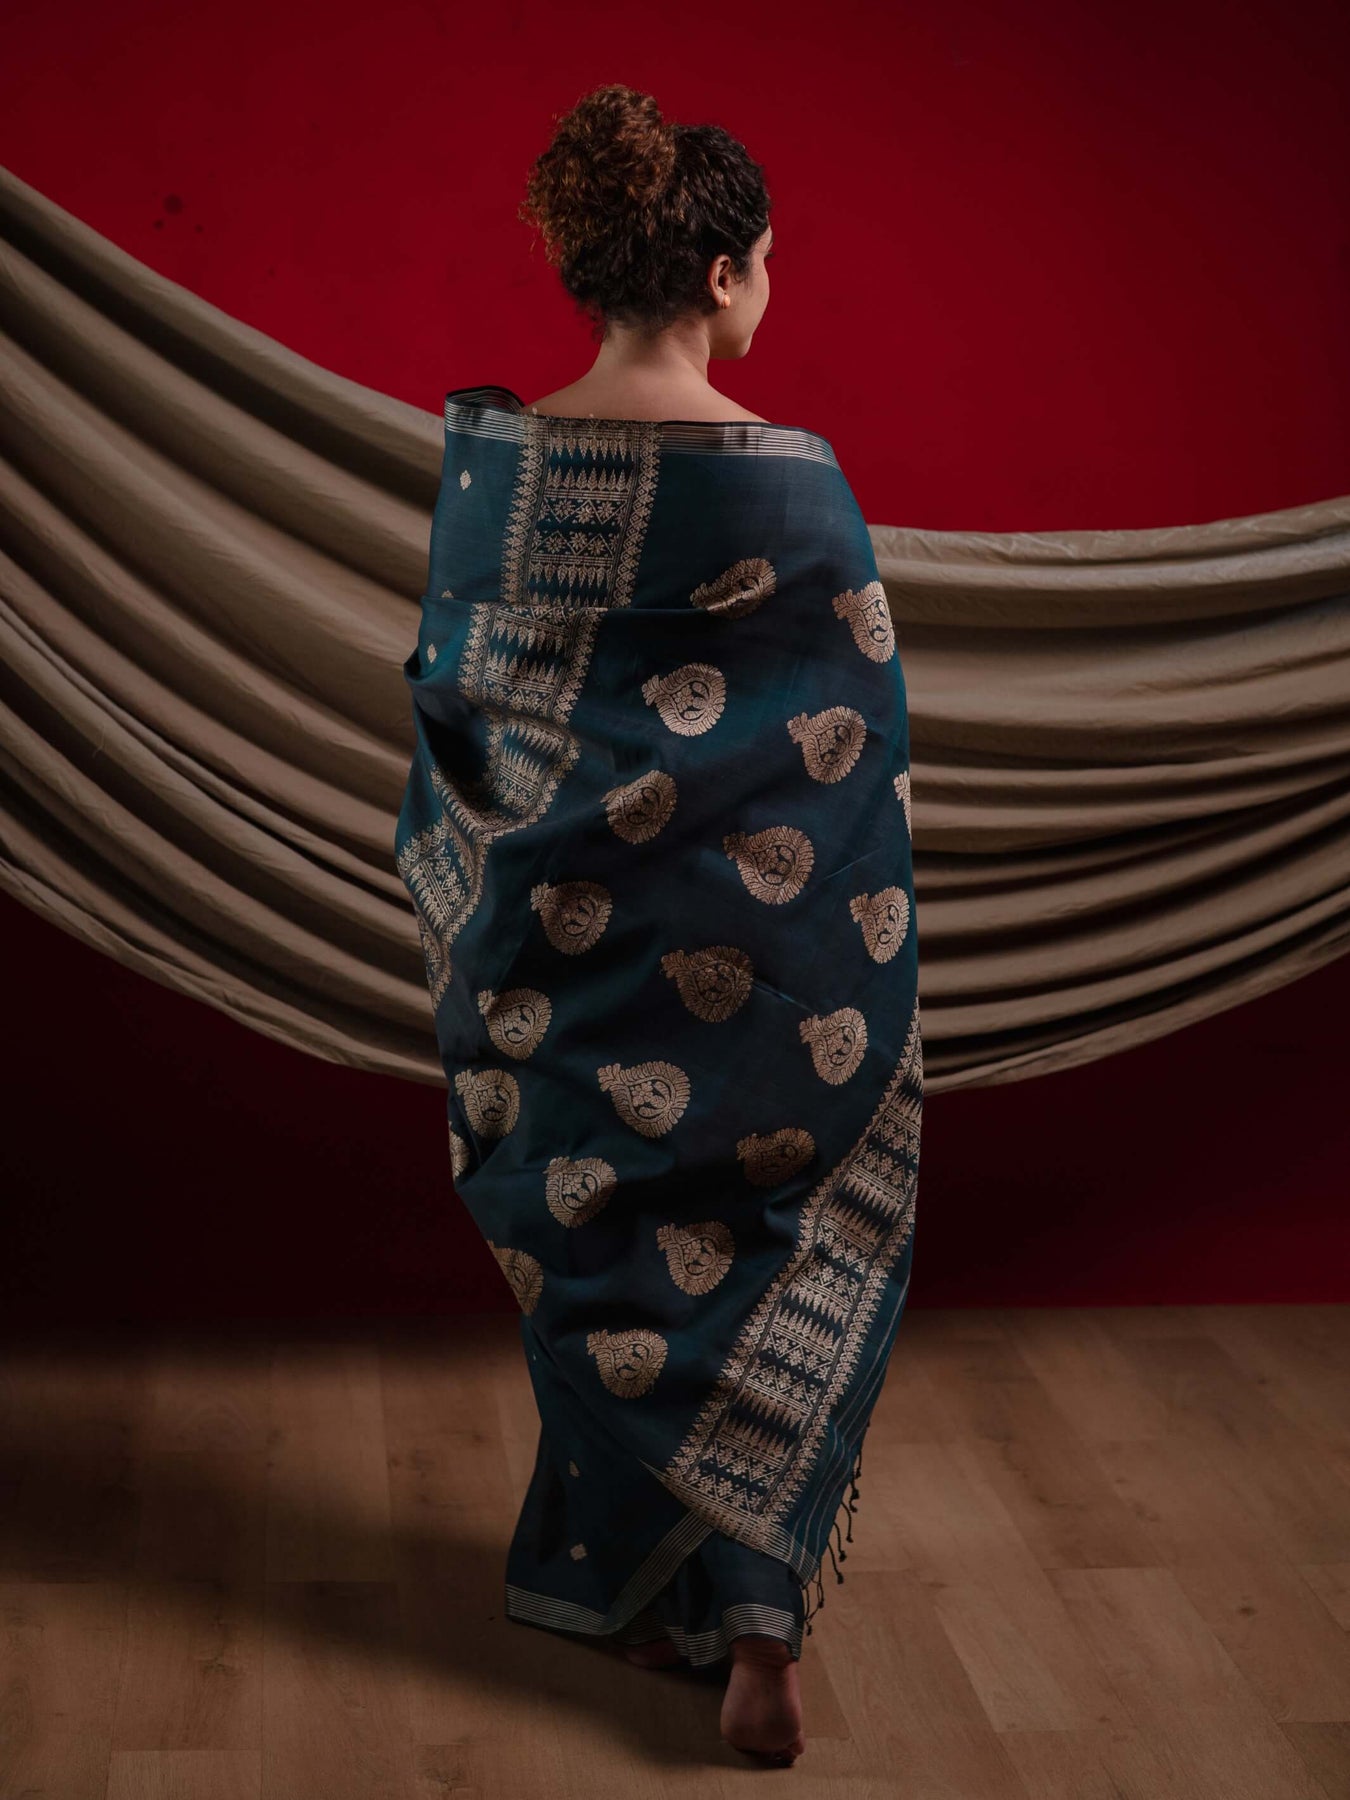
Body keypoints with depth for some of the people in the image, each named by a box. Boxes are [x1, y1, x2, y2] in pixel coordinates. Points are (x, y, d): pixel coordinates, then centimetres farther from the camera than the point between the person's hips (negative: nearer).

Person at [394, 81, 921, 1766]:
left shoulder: (489, 458, -4)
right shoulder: (787, 486, -16)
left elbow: (449, 693, 5)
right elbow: (848, 760, -11)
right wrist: (870, 984, 0)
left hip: (550, 937, 4)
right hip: (735, 955, -4)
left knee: (599, 1242, 19)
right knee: (765, 1248, 12)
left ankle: (614, 1570, 34)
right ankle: (748, 1621, 8)